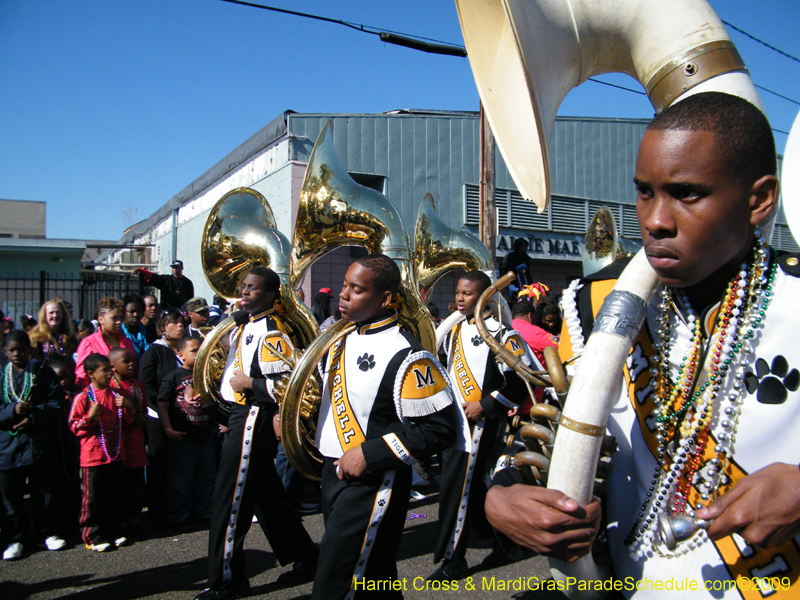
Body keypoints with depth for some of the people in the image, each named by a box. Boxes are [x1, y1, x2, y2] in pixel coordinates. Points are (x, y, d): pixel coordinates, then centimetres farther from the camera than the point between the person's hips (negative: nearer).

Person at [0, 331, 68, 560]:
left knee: (46, 491, 9)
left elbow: (57, 403, -4)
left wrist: (33, 417, -17)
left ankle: (48, 533, 25)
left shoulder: (43, 372, 2)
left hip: (41, 444, -1)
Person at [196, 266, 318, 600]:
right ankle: (303, 557, 32)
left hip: (254, 420, -10)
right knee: (266, 495, 18)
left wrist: (249, 383, -21)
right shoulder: (243, 324, 11)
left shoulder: (271, 332, -19)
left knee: (230, 501, -1)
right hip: (239, 418, 10)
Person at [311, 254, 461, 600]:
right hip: (332, 472, 8)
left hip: (372, 485, -8)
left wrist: (369, 454, -22)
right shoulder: (342, 337, 5)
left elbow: (440, 428, -22)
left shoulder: (405, 357, -21)